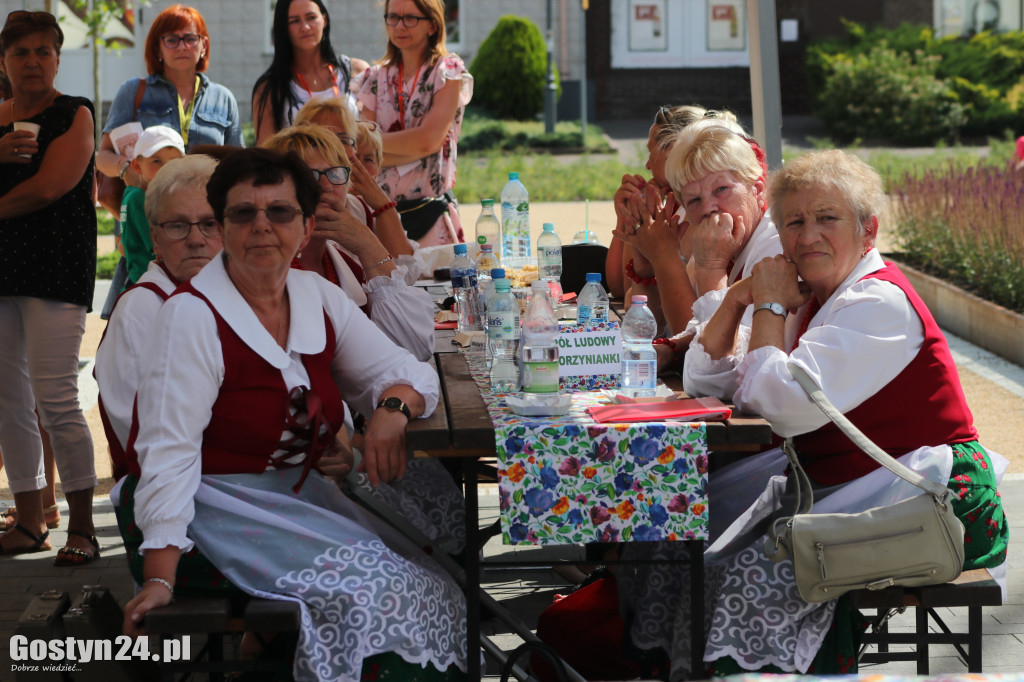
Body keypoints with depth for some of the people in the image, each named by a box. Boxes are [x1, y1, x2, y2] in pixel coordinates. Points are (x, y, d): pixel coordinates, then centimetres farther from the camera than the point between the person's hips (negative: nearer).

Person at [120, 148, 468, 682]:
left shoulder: (318, 298, 6)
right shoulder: (193, 316, -13)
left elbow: (403, 370, 11)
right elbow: (170, 453, -19)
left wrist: (393, 408, -16)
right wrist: (159, 580, -27)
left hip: (305, 496, 6)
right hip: (221, 512, -6)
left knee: (433, 592, -14)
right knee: (366, 592, -25)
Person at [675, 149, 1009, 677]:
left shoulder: (879, 302, -15)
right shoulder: (807, 298, 12)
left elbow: (789, 406, -26)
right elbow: (705, 383, 12)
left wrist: (770, 308, -12)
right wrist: (739, 299, -2)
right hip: (846, 493, 9)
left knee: (756, 576, -21)